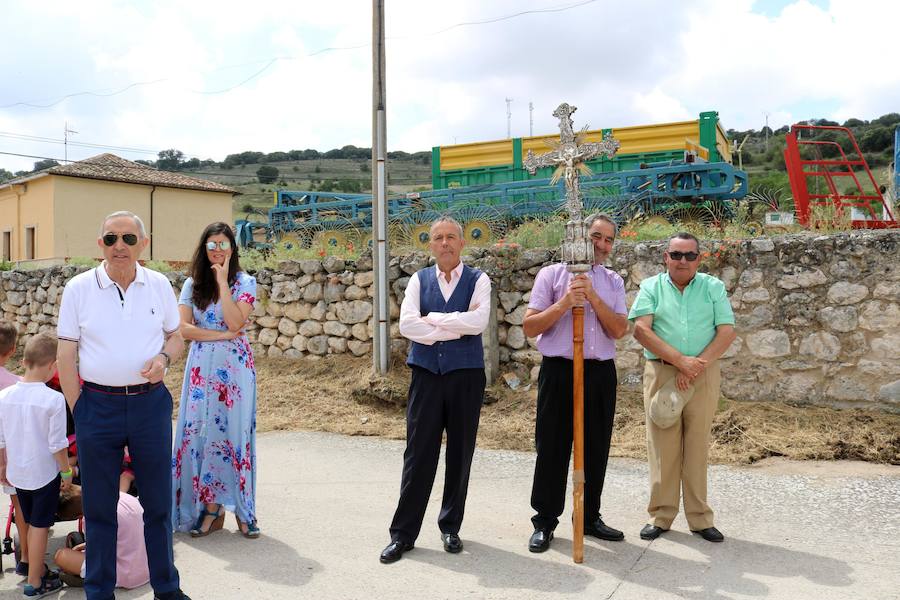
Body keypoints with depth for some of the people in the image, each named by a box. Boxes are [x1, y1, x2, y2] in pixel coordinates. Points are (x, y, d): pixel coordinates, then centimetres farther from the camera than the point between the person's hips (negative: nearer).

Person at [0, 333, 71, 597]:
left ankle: (37, 568, 34)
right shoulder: (53, 399, -21)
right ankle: (34, 582, 15)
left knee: (31, 522, 21)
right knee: (40, 526, 7)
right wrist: (67, 471, -2)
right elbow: (57, 444, -16)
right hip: (45, 474, -5)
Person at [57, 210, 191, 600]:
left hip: (150, 403, 2)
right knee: (99, 505, 9)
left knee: (158, 501, 10)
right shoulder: (78, 288, -2)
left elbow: (176, 337, 12)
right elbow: (66, 355, -1)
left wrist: (164, 357, -11)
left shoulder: (159, 285, 3)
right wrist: (79, 412, -4)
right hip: (98, 405, -1)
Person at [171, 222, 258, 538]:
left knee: (234, 431, -1)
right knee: (201, 432, 1)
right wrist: (222, 335, -10)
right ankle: (210, 506, 11)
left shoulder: (244, 282, 1)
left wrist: (223, 282, -13)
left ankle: (242, 508, 8)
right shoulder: (192, 284, 9)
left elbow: (234, 323, -14)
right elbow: (183, 328, -1)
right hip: (201, 367, 3)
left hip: (234, 367, -3)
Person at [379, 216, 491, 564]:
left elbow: (478, 322, -16)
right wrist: (457, 328, -11)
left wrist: (433, 318, -10)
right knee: (418, 455, 2)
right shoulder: (419, 280, 6)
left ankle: (450, 528, 25)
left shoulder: (478, 281, 2)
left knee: (460, 455, 8)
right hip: (426, 375, 1)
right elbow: (406, 324, -9)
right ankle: (403, 533, 12)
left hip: (466, 375, 0)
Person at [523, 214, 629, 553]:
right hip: (559, 371, -3)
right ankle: (544, 522, 15)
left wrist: (593, 297, -12)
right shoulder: (552, 274, 2)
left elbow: (619, 330, -1)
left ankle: (589, 517, 27)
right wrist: (564, 303, -15)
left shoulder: (613, 282, 12)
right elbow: (529, 327, -3)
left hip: (601, 373, 4)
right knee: (552, 448, 2)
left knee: (596, 449, 11)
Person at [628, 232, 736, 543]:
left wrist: (699, 363, -12)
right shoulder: (651, 287, 6)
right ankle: (660, 515, 11)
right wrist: (680, 360, -15)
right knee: (662, 445, 1)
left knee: (698, 446, 5)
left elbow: (727, 331, 1)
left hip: (704, 375, 1)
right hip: (660, 373, -1)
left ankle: (700, 518, 15)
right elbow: (641, 330, -7)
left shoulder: (714, 287, 9)